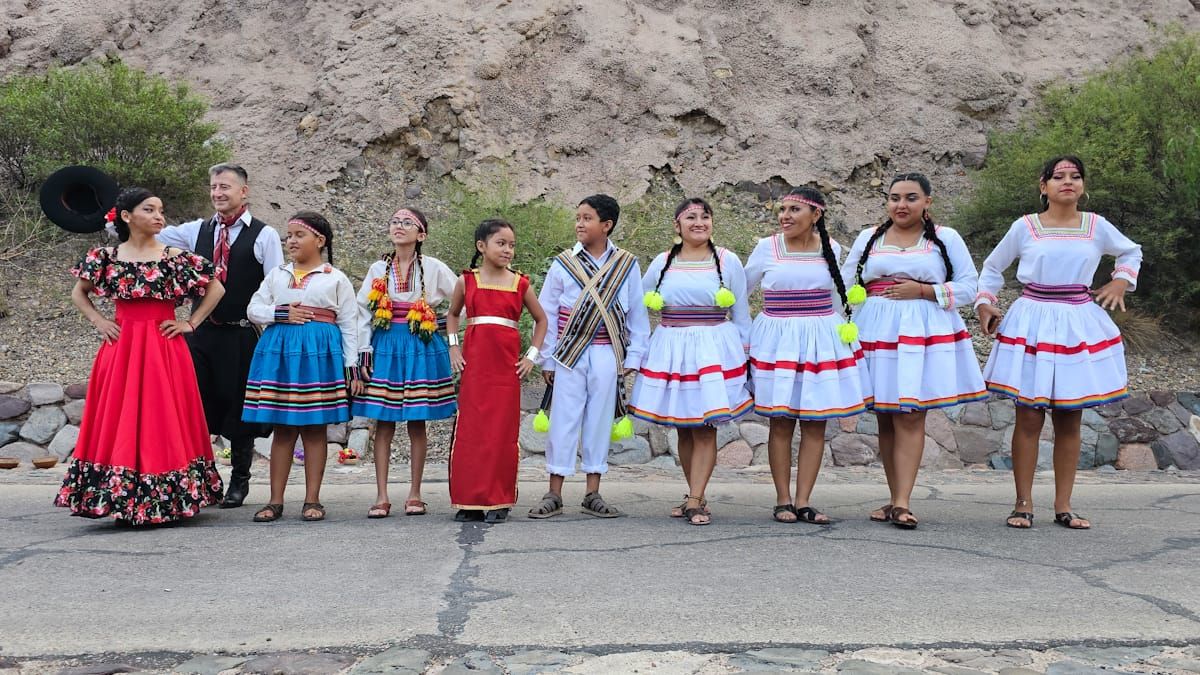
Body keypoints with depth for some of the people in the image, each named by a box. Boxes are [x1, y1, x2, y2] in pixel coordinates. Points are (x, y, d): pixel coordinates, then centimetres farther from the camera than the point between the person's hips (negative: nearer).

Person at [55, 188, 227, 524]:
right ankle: (121, 501, 8)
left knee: (163, 421, -1)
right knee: (120, 421, 1)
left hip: (165, 352, -1)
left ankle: (166, 502, 7)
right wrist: (99, 322, 5)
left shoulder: (175, 257, 0)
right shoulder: (107, 257, 5)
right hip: (121, 351, 1)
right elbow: (78, 293, 19)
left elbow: (216, 289, 6)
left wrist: (191, 323, 1)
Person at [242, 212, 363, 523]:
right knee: (282, 428, 4)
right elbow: (253, 308, 10)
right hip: (279, 352, 2)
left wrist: (351, 367, -2)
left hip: (319, 354, -2)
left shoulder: (336, 279, 5)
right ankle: (275, 500, 9)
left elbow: (348, 325, 3)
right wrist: (281, 314, -9)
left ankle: (312, 500, 8)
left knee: (314, 428, 2)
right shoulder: (277, 274, 13)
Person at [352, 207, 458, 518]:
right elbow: (363, 313, 7)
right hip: (385, 347, 2)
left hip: (421, 348, -2)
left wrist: (443, 323, 0)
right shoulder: (378, 269, 6)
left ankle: (415, 494, 12)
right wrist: (364, 351, 1)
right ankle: (381, 496, 5)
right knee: (383, 424, 1)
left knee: (417, 423, 2)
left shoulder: (434, 268, 0)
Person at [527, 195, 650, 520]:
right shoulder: (563, 264, 2)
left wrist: (633, 356, 2)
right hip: (569, 354, 0)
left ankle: (593, 494, 16)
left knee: (599, 421, 7)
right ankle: (554, 494, 8)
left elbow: (637, 313, 7)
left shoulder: (627, 265, 4)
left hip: (608, 356, 1)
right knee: (564, 420, 1)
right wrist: (547, 359, 2)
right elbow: (547, 313, 5)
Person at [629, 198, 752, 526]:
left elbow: (741, 313, 6)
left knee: (705, 428, -8)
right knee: (683, 430, 6)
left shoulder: (728, 261, 3)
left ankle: (695, 501, -5)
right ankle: (696, 496, 18)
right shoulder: (662, 263, 7)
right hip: (671, 351, 3)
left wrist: (746, 355, 4)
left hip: (714, 349, -2)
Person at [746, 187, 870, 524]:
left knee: (815, 424, 2)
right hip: (777, 339, -2)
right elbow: (741, 288, 10)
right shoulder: (767, 247, -1)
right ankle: (783, 500, 10)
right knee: (781, 422, 1)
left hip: (822, 340, 2)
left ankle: (803, 502, 8)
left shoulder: (832, 249, 4)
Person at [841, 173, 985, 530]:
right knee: (885, 418, 4)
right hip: (877, 332, 3)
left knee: (910, 416, -10)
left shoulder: (946, 238, 7)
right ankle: (895, 499, 12)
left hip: (924, 333, -3)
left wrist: (922, 291, -8)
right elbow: (844, 283, 17)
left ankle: (902, 503, -12)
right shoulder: (869, 238, 14)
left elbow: (968, 286, 3)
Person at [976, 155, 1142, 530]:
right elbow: (992, 267, 15)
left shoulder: (1097, 226, 7)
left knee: (1069, 421, 5)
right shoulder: (1025, 227, 3)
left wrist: (1121, 281, 9)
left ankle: (1063, 506, 13)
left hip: (1079, 325, 2)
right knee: (1029, 417, -4)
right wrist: (984, 303, 4)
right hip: (1032, 323, -2)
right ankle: (1023, 504, 4)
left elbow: (1132, 252, 25)